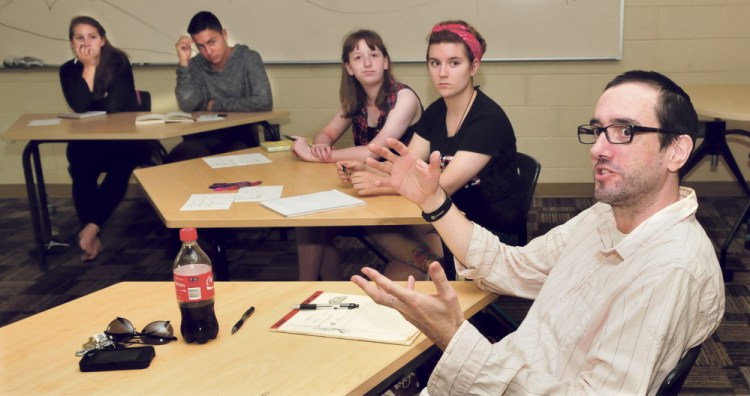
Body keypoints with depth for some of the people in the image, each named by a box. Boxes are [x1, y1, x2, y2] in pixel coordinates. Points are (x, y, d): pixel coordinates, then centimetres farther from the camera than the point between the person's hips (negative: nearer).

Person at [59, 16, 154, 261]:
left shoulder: (118, 62, -9)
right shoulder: (68, 70, 3)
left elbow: (114, 106, -18)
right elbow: (79, 107, -14)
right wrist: (88, 68, -18)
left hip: (126, 138, -2)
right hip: (89, 141, 3)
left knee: (119, 165, -34)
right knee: (80, 162, -29)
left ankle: (91, 227, -25)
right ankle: (91, 234, -23)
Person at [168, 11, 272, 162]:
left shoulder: (248, 59, -2)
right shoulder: (196, 65, 7)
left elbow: (264, 102, -15)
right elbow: (187, 106, -8)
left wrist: (218, 105, -7)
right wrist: (183, 62, -14)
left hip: (239, 136, -2)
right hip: (203, 136, 3)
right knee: (175, 160, -30)